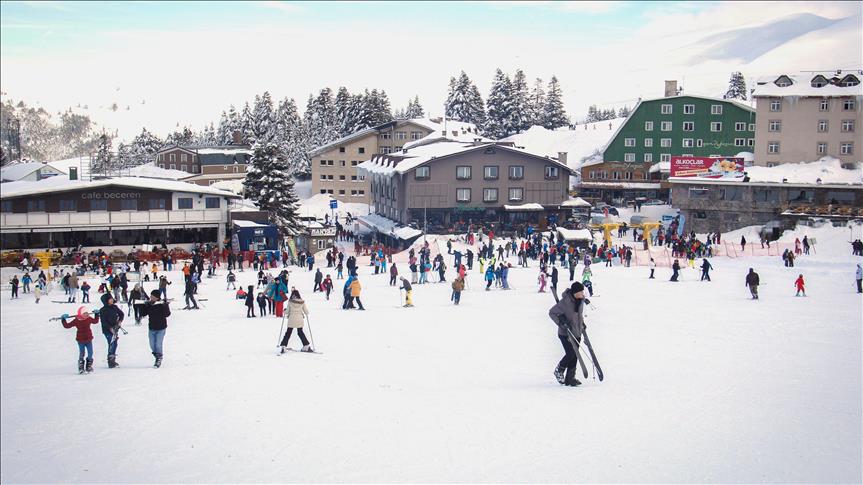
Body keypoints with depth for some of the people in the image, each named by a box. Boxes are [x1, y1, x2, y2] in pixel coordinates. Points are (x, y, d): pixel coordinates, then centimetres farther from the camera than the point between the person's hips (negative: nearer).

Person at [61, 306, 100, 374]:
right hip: (81, 340, -3)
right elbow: (67, 325, -5)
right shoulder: (76, 321, -11)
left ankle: (89, 366, 19)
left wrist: (97, 315, 15)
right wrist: (63, 320, -11)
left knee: (90, 353, 1)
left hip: (88, 339, 3)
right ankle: (81, 368, 9)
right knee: (81, 353, -2)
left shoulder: (89, 319, -1)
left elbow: (95, 321, 21)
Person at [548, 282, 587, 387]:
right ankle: (559, 371, 15)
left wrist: (582, 323, 16)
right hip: (565, 333, -7)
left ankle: (570, 378, 16)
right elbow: (552, 312, -14)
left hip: (576, 333, 7)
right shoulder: (565, 302, -21)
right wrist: (561, 321, -22)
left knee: (575, 356, 6)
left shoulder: (581, 300, 1)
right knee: (571, 354, -12)